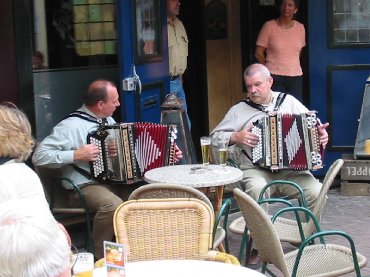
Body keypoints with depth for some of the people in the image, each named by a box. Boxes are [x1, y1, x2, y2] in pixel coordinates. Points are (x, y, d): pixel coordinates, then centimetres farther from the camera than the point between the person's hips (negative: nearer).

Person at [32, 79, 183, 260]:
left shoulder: (108, 120, 13)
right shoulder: (71, 126, -12)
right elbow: (39, 156, -16)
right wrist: (76, 155, -21)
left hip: (117, 182, 8)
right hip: (86, 187, -8)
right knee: (114, 205, -36)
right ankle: (100, 258, -16)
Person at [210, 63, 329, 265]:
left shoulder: (288, 101, 12)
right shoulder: (239, 110, 10)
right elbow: (215, 138, 9)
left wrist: (321, 134, -7)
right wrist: (236, 137, -8)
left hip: (290, 168, 2)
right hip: (255, 169, -1)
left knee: (316, 192, -24)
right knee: (257, 189, -36)